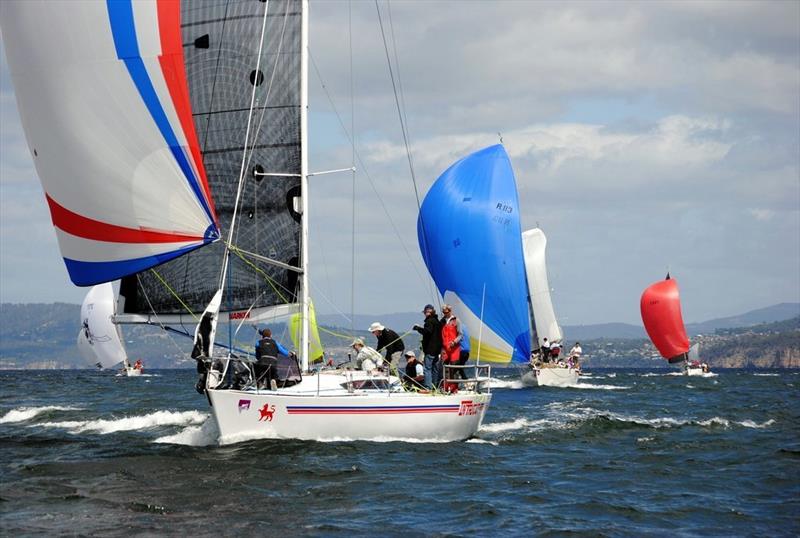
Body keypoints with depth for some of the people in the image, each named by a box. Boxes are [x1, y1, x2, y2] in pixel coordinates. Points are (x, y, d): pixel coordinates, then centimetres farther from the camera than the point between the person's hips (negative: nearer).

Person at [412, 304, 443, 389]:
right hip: (437, 348, 9)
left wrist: (418, 328, -14)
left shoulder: (430, 321, -12)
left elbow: (427, 331, -25)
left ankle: (428, 387, -15)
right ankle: (435, 386, 17)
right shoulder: (437, 321, 16)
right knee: (435, 369, 13)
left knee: (427, 368, -9)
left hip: (430, 349, -9)